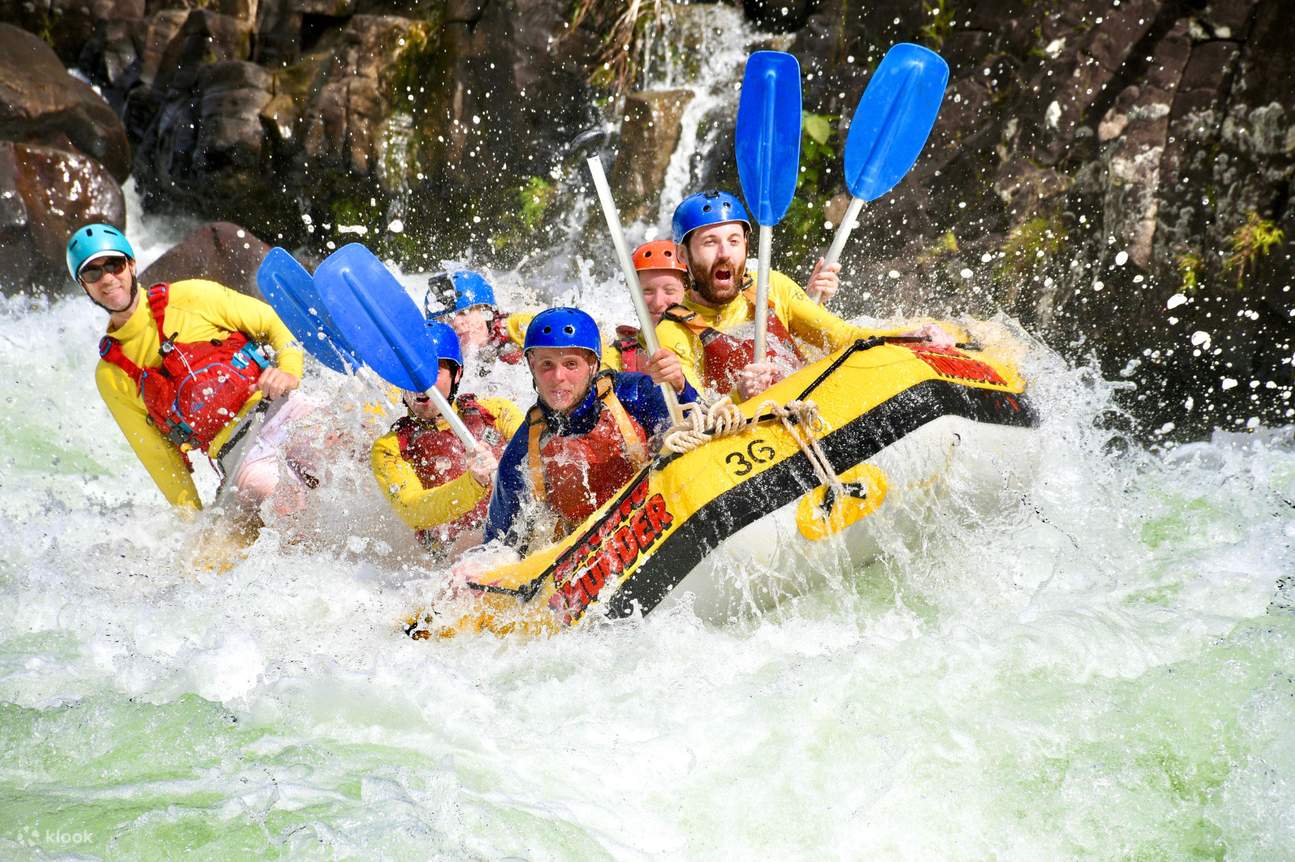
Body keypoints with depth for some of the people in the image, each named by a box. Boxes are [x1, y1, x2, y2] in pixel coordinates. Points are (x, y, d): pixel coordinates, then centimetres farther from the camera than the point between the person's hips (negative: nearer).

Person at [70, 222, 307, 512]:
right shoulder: (111, 376, 12)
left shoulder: (188, 297, 6)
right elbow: (157, 455, 15)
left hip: (276, 403, -1)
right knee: (256, 483, -34)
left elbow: (273, 323, 9)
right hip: (232, 447, 1)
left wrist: (289, 370, -11)